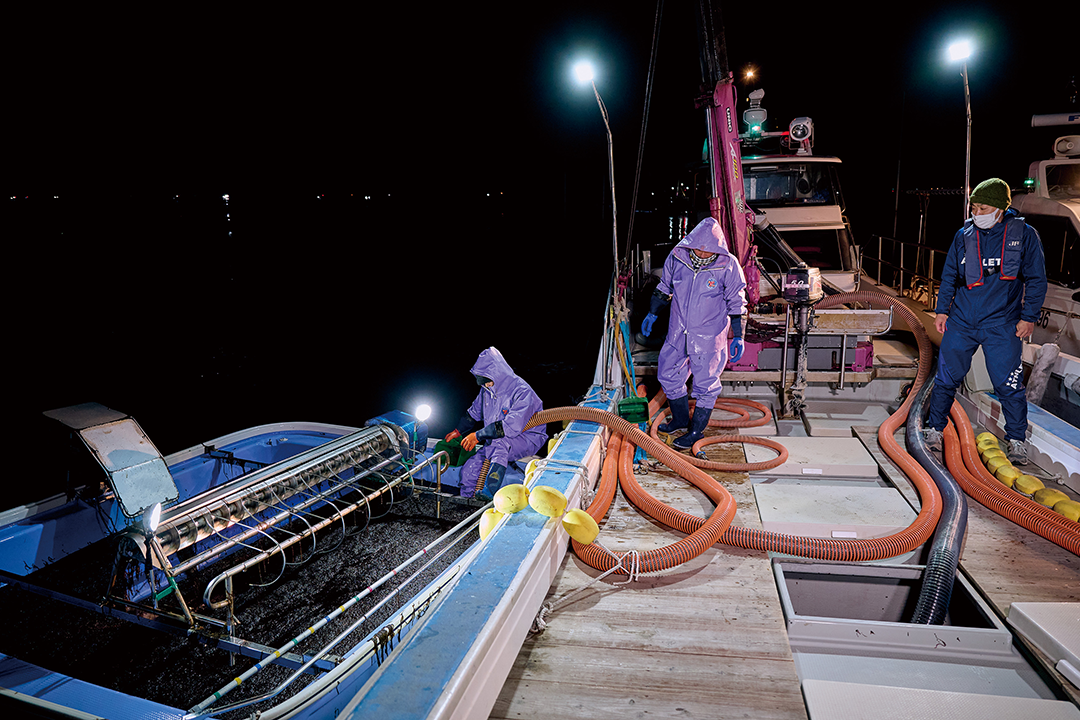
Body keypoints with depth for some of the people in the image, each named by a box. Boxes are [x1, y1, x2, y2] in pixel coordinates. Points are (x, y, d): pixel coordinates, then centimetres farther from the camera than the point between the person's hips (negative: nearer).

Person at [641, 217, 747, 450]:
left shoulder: (728, 266, -14)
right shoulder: (677, 256, -6)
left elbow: (736, 304, -6)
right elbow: (664, 288, 10)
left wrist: (738, 337, -6)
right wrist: (652, 314, 16)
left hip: (709, 336, -4)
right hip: (678, 332, 4)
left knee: (705, 383, 2)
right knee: (668, 374, 13)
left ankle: (697, 431, 19)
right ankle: (680, 419, 35)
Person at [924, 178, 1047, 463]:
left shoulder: (1024, 234, -1)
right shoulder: (964, 235, 5)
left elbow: (1036, 280, 3)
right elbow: (949, 276, 13)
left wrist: (1028, 316, -2)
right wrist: (942, 310, 10)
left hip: (1002, 325, -2)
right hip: (961, 322, 2)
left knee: (1009, 385, 0)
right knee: (946, 378, 6)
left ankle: (1017, 440, 17)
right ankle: (935, 429, 21)